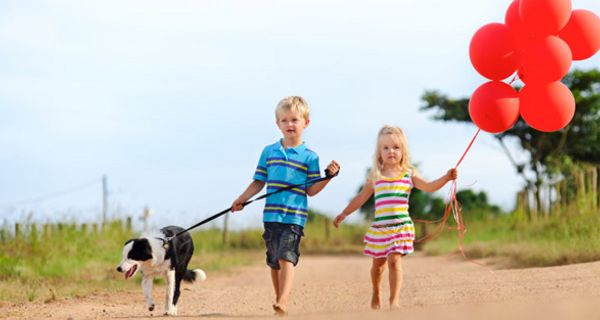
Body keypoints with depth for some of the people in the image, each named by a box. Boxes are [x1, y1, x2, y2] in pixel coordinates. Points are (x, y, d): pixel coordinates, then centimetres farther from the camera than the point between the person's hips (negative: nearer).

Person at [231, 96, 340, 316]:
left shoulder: (309, 157, 1)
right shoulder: (269, 152, 11)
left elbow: (311, 190, 0)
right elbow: (259, 182, 14)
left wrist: (329, 176, -13)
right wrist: (242, 199, 5)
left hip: (295, 217, -4)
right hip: (271, 215, 4)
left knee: (286, 257, -18)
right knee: (274, 262, 10)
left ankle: (283, 302, -28)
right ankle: (280, 300, 23)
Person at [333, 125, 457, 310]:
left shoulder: (409, 174, 3)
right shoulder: (375, 177, 6)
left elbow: (429, 187, -4)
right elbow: (361, 198, 16)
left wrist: (446, 177, -20)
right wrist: (343, 214, 21)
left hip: (401, 226, -2)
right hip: (379, 227, 2)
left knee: (394, 260, -15)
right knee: (378, 263, 15)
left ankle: (394, 300, -12)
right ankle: (376, 295, 38)